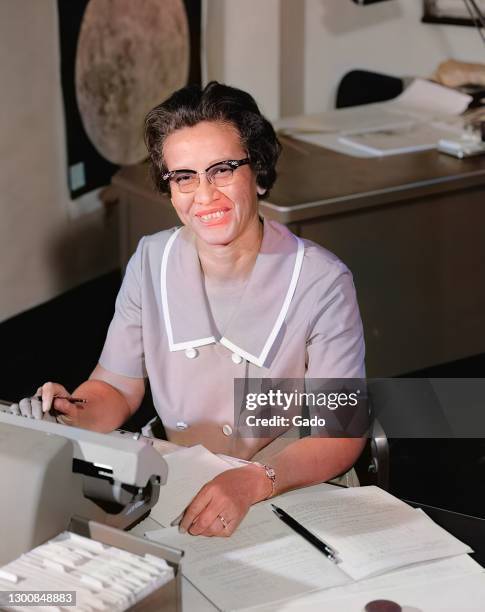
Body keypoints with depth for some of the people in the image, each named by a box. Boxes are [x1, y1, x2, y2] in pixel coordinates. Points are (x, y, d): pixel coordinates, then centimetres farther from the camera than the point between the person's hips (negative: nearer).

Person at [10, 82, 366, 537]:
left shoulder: (320, 281, -12)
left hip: (300, 494, -4)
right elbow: (116, 387, 8)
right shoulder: (151, 261, 2)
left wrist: (253, 482, -31)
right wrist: (76, 414, -16)